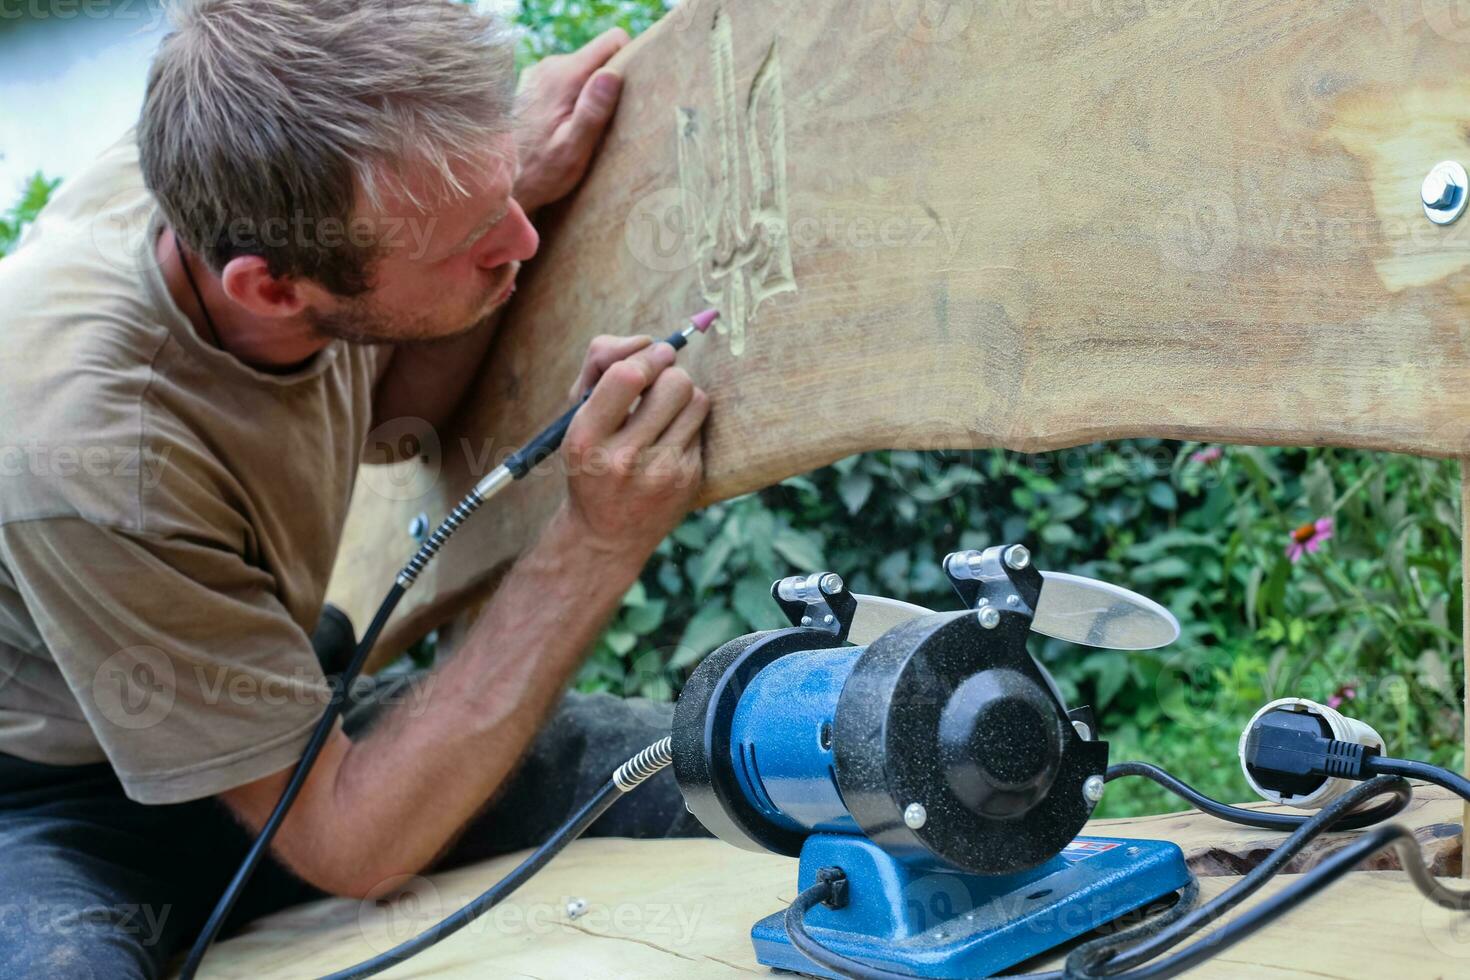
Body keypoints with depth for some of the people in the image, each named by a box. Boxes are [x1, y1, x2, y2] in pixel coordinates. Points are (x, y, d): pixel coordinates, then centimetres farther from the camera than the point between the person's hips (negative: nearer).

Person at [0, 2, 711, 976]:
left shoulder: (225, 188, -18)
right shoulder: (95, 454, -37)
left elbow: (387, 407, 7)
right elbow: (346, 848, -28)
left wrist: (510, 193, -11)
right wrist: (597, 547, -33)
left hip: (267, 723, 5)